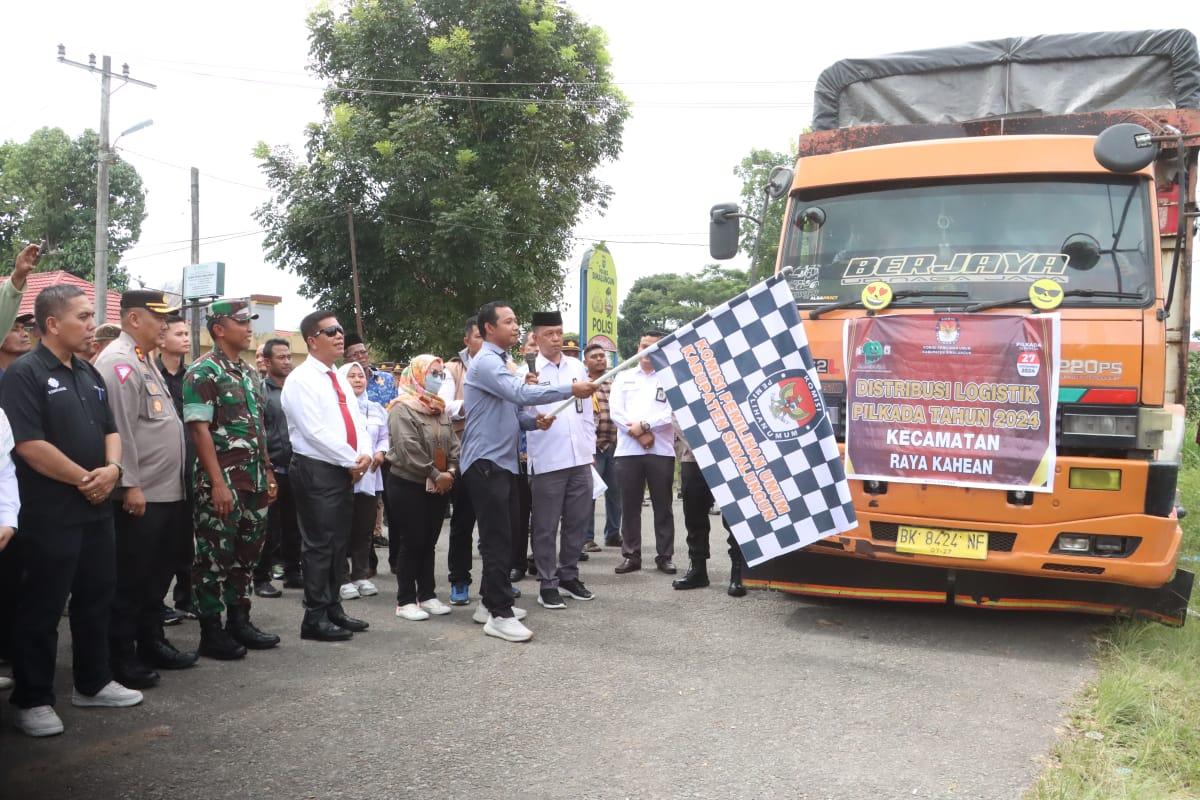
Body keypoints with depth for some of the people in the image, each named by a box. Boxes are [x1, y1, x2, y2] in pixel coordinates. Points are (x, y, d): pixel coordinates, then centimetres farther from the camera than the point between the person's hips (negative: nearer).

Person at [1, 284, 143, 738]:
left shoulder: (89, 374, 13)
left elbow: (109, 430, 14)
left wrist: (112, 468, -6)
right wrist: (84, 479, -14)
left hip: (96, 507, 8)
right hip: (49, 513, -8)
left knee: (96, 598, 15)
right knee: (41, 608, 1)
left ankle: (93, 683, 28)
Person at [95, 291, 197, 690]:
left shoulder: (144, 361, 17)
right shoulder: (119, 361, -15)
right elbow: (119, 428, -21)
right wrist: (130, 485, -22)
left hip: (165, 491, 10)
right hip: (139, 494, -10)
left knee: (156, 576, 17)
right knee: (130, 580, 0)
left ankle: (151, 644, 28)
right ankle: (120, 658, 9)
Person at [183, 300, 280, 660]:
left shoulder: (247, 370, 14)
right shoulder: (203, 372, -10)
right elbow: (199, 429, -16)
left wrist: (268, 472, 16)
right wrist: (218, 483, -21)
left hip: (253, 479, 8)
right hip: (222, 481, -8)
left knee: (247, 552, 14)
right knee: (215, 556, -1)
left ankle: (239, 621, 25)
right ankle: (211, 632, 8)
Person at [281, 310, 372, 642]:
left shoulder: (339, 379, 16)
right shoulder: (301, 379, -11)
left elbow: (356, 421, 14)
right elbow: (315, 431, -19)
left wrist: (364, 454, -5)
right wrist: (351, 461, -14)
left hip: (344, 471, 8)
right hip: (316, 471, -8)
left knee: (338, 544, 12)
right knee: (318, 545, -4)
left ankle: (333, 609, 21)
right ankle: (315, 618, 4)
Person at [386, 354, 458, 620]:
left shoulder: (441, 410, 13)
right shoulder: (402, 409, -11)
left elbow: (453, 444, 10)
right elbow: (409, 450, -20)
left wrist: (451, 472, -7)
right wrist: (435, 475, -18)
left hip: (438, 487, 7)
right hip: (409, 485, -7)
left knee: (429, 543, 12)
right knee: (411, 543, -3)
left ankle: (427, 595, 20)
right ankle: (405, 601, 5)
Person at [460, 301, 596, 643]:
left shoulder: (500, 362, 17)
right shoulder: (485, 362, -14)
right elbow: (520, 393, -28)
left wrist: (533, 421, -1)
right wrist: (570, 390, -28)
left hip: (503, 461, 10)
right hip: (486, 462, -10)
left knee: (502, 535, 14)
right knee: (497, 537, -9)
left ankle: (492, 603, 23)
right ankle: (500, 614, -6)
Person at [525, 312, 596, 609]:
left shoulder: (577, 367, 10)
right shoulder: (528, 371, -5)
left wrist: (590, 449, 13)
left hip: (579, 459, 5)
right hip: (547, 461, -5)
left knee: (577, 522, 13)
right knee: (546, 527, 3)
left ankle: (568, 576, 27)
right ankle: (548, 584, 13)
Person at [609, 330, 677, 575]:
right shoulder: (623, 377, 13)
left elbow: (673, 412, -7)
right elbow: (615, 411, 1)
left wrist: (645, 425, -13)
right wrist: (638, 434, -10)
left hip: (661, 451, -2)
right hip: (628, 450, 2)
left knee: (663, 506, 4)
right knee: (630, 506, 6)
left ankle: (665, 556, 12)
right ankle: (631, 556, 13)